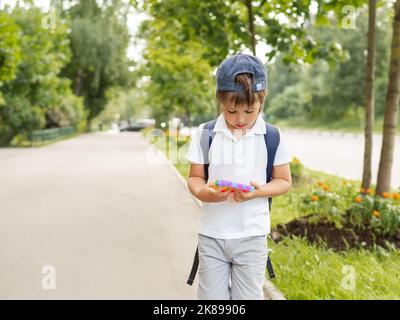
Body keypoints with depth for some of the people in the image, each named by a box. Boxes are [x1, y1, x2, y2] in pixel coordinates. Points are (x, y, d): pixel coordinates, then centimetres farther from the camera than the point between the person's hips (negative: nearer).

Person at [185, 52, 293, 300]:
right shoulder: (205, 134, -3)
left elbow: (284, 181, 3)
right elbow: (194, 178, 3)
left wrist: (259, 191, -18)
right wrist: (204, 192, -21)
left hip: (252, 236, -1)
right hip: (212, 235, 1)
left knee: (248, 296, 6)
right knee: (211, 296, 8)